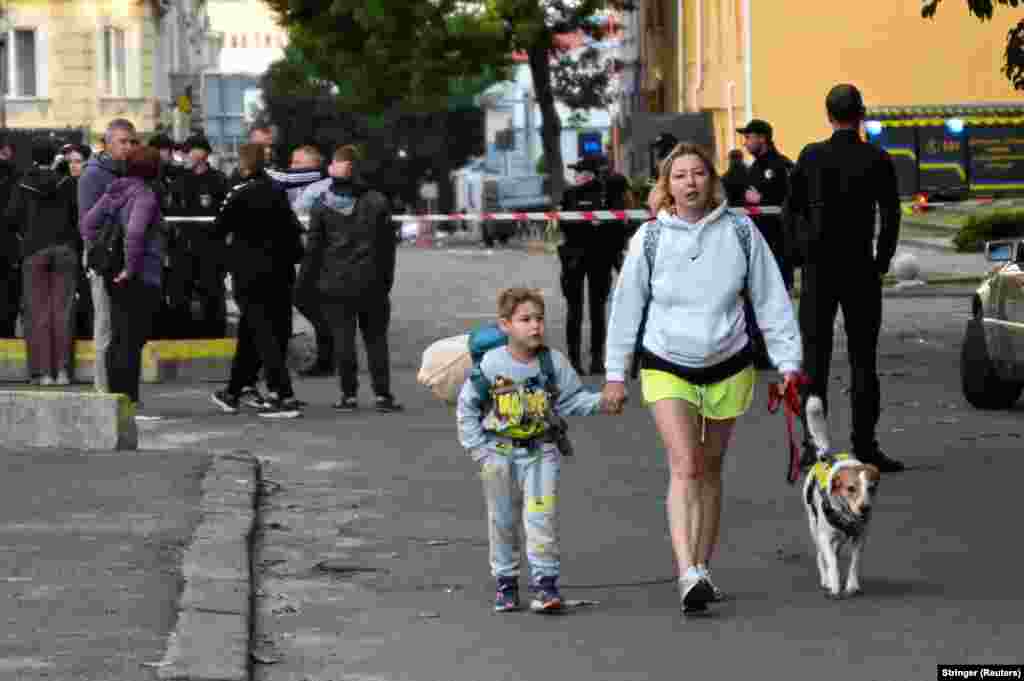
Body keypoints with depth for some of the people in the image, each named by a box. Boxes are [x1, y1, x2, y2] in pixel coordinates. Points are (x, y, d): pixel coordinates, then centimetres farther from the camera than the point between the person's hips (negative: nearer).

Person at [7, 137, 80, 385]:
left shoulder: (23, 185, -2)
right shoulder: (66, 183, -2)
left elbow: (11, 217, -6)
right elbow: (77, 215, -4)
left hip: (35, 252, 0)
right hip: (65, 251, 0)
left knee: (39, 311, 2)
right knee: (63, 310, 4)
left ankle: (42, 371, -3)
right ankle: (62, 369, 0)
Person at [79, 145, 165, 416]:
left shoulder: (114, 192, 10)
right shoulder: (145, 195, -15)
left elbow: (88, 223, 11)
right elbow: (135, 232, -28)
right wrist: (131, 267, -19)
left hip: (113, 276, 8)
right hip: (142, 277, -8)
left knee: (118, 338, 16)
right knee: (132, 339, -4)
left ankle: (116, 394, 21)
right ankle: (129, 399, -2)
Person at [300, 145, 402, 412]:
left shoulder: (323, 205, -4)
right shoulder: (377, 202, 1)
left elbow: (314, 246, -2)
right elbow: (388, 244, 5)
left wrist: (305, 279, 7)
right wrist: (387, 279, 13)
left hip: (336, 284, -1)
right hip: (371, 282, 1)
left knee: (343, 338, 2)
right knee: (375, 337, 7)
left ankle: (349, 394, 1)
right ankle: (382, 393, 4)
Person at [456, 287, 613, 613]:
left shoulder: (554, 362, -4)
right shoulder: (490, 364, -8)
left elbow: (572, 399, 3)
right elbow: (467, 409, 0)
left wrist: (599, 402, -15)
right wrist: (479, 449, -4)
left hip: (540, 452, 0)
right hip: (500, 454, 0)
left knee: (542, 516, -9)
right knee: (502, 520, 9)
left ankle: (545, 581, -4)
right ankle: (506, 582, 22)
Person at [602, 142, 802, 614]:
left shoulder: (740, 232, -3)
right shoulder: (650, 238, -4)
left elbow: (770, 299, 2)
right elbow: (627, 306, 3)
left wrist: (788, 362, -1)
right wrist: (615, 374, 4)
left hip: (728, 367, 2)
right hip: (666, 367, -2)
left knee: (710, 470, 12)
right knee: (684, 468, -15)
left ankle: (702, 569, 25)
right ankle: (688, 576, -26)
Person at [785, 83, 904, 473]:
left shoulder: (811, 157, -2)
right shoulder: (877, 160, -5)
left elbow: (792, 209, 1)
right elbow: (891, 217, -5)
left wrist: (803, 251, 10)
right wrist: (882, 261, 7)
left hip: (818, 267, 1)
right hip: (861, 268, -1)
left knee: (815, 357, 6)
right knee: (863, 358, 4)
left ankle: (813, 445, 2)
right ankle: (864, 447, -1)